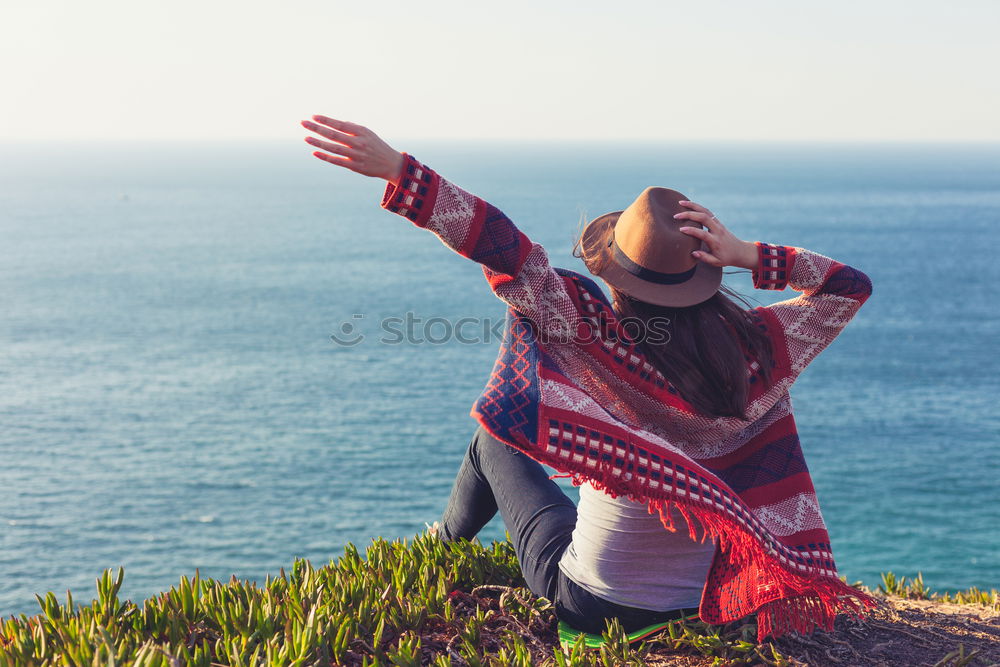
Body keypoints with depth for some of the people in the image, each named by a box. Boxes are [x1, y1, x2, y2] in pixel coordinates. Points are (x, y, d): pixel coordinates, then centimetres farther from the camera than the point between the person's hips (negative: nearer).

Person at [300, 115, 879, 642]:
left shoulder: (597, 337, -26)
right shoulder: (753, 349, -16)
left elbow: (507, 251, -30)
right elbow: (852, 287, -1)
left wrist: (395, 168, -29)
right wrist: (747, 255, -15)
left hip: (593, 605, -3)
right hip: (707, 600, 4)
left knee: (495, 443, 22)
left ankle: (450, 540, 53)